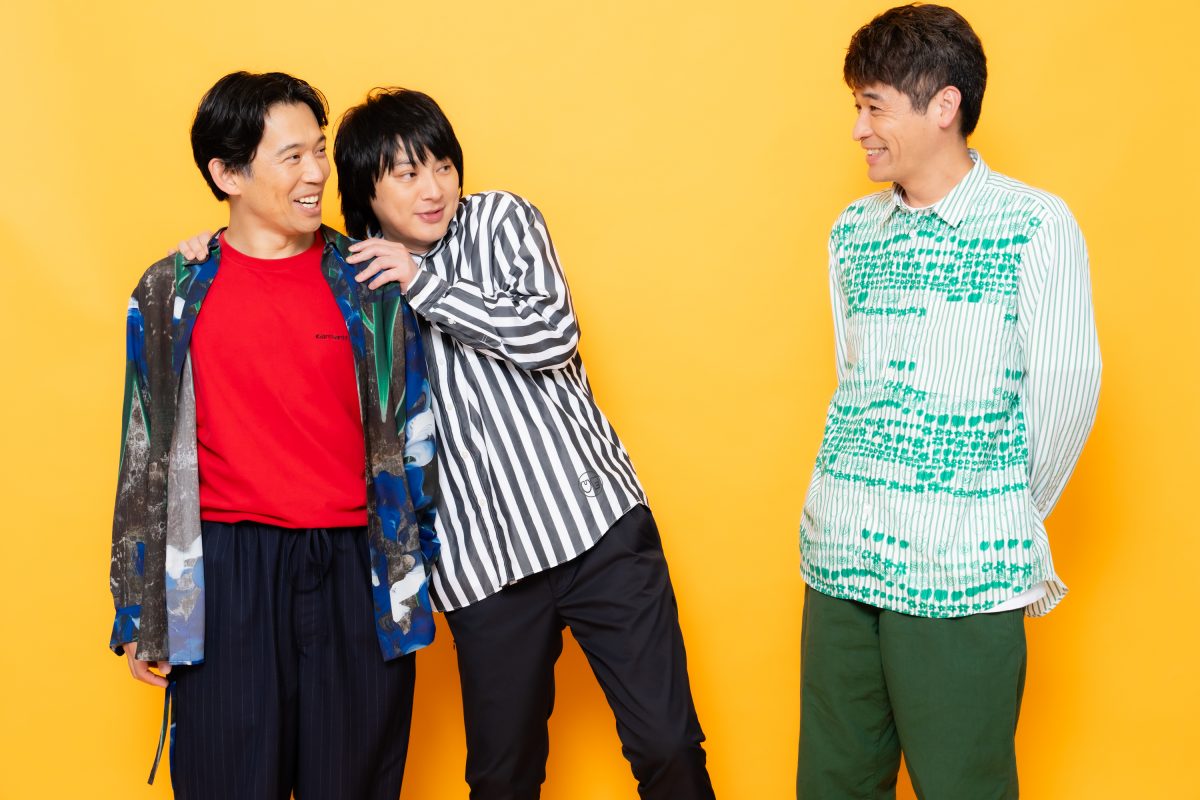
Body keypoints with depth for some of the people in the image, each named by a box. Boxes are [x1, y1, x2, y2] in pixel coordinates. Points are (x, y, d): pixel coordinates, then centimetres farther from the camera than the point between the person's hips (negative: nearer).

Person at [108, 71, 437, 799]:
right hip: (226, 578, 0)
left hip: (355, 573, 1)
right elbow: (146, 455, 8)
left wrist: (420, 568, 6)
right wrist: (139, 612, 9)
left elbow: (415, 435, 8)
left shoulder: (371, 283, 3)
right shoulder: (171, 294, 3)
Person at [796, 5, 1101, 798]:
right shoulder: (854, 232, 10)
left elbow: (1064, 397, -3)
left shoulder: (1036, 228, -6)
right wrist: (865, 509, 13)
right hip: (841, 555, 5)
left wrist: (1012, 525, 7)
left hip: (961, 575, -5)